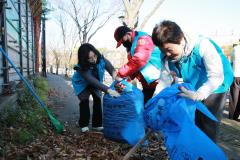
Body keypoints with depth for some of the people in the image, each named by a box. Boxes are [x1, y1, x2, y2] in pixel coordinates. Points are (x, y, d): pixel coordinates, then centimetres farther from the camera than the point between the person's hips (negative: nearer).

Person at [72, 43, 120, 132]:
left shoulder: (100, 59, -30)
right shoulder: (82, 68, -40)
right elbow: (93, 81, -50)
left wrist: (114, 73, -57)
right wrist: (108, 90, -61)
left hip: (96, 83, 4)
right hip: (82, 84, -3)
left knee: (98, 100, -3)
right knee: (84, 101, -17)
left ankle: (97, 124, 9)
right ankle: (84, 124, -1)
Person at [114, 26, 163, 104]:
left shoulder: (143, 40, -15)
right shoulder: (131, 46, 16)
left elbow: (138, 60, -30)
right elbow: (132, 64, 14)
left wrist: (120, 74, -23)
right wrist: (127, 77, -5)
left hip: (157, 82, -9)